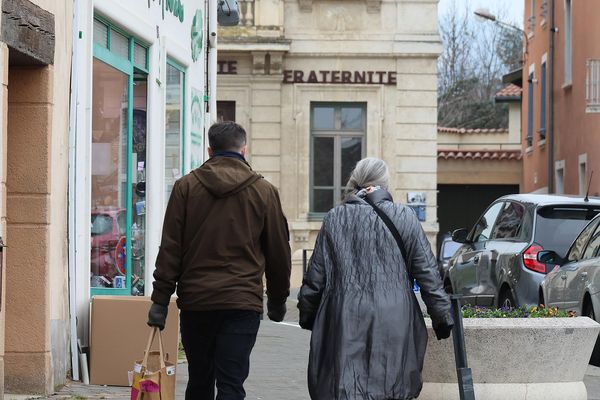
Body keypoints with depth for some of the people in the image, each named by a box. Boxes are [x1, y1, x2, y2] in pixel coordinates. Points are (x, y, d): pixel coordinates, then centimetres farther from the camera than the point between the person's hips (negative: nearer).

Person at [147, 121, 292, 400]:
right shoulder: (263, 191, 3)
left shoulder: (186, 186, 3)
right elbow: (278, 251, 8)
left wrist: (160, 300, 2)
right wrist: (277, 300, 20)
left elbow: (170, 248, 0)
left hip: (195, 301, 2)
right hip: (242, 303, -2)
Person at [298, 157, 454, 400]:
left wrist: (306, 315, 21)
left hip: (345, 322, 0)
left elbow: (316, 276, 8)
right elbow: (428, 273, 1)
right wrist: (442, 318, 9)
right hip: (395, 323, 0)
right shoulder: (405, 218, 1)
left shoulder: (335, 219, 4)